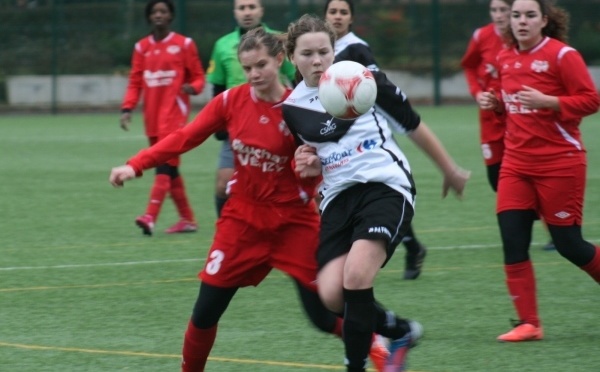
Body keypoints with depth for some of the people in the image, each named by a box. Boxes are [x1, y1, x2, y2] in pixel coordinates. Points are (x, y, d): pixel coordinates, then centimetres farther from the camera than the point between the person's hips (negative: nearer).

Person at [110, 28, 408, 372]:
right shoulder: (231, 101, -5)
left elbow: (313, 174, -13)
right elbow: (184, 137, -7)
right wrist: (135, 166, -17)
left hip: (293, 221, -3)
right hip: (243, 218, 3)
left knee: (324, 316, -4)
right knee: (206, 311, -1)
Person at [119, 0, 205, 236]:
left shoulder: (184, 45, 0)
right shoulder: (142, 47, 12)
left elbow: (198, 77, 3)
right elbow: (135, 82, 11)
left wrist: (192, 87, -19)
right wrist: (127, 108, -2)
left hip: (174, 112, -5)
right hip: (152, 117, 5)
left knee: (165, 165, -15)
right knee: (169, 170, 9)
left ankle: (150, 217, -24)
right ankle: (187, 219, 17)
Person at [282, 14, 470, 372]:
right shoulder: (292, 108, 9)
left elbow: (414, 125, 8)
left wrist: (451, 170, 17)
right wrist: (310, 164, 1)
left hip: (385, 185, -4)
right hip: (338, 197, 4)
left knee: (355, 277, -27)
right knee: (332, 294, -15)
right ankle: (399, 333, 14)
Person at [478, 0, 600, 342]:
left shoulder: (562, 55, -11)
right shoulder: (506, 59, 9)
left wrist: (546, 102, -24)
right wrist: (495, 103, 3)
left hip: (559, 163, -6)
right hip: (517, 163, 6)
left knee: (568, 243, 1)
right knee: (513, 241, -6)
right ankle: (529, 323, 0)